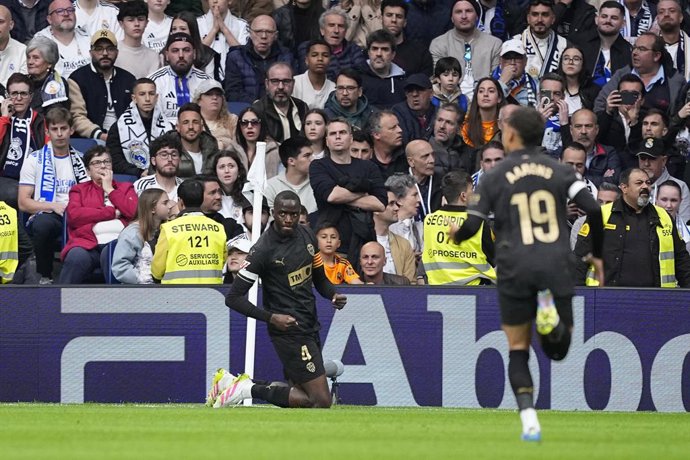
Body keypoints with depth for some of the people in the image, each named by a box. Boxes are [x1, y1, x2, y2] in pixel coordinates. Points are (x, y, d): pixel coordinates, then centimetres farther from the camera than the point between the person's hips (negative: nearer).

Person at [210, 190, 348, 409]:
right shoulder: (264, 250, -16)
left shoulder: (306, 236, 5)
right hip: (288, 331, -8)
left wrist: (333, 295, -4)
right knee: (321, 400, -12)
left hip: (310, 325, 8)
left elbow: (319, 278, 18)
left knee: (302, 395, 13)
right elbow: (233, 298, -15)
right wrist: (271, 318, -23)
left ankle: (232, 382, 16)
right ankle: (250, 389, -4)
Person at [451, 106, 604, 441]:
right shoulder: (559, 171, 7)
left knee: (518, 350, 12)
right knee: (557, 350, 10)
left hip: (515, 269, -1)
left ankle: (529, 420, -5)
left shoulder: (495, 177, 4)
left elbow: (471, 227, 2)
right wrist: (597, 254, 8)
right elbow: (593, 209, -6)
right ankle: (551, 312, -26)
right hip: (557, 266, 1)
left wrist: (455, 235, 26)